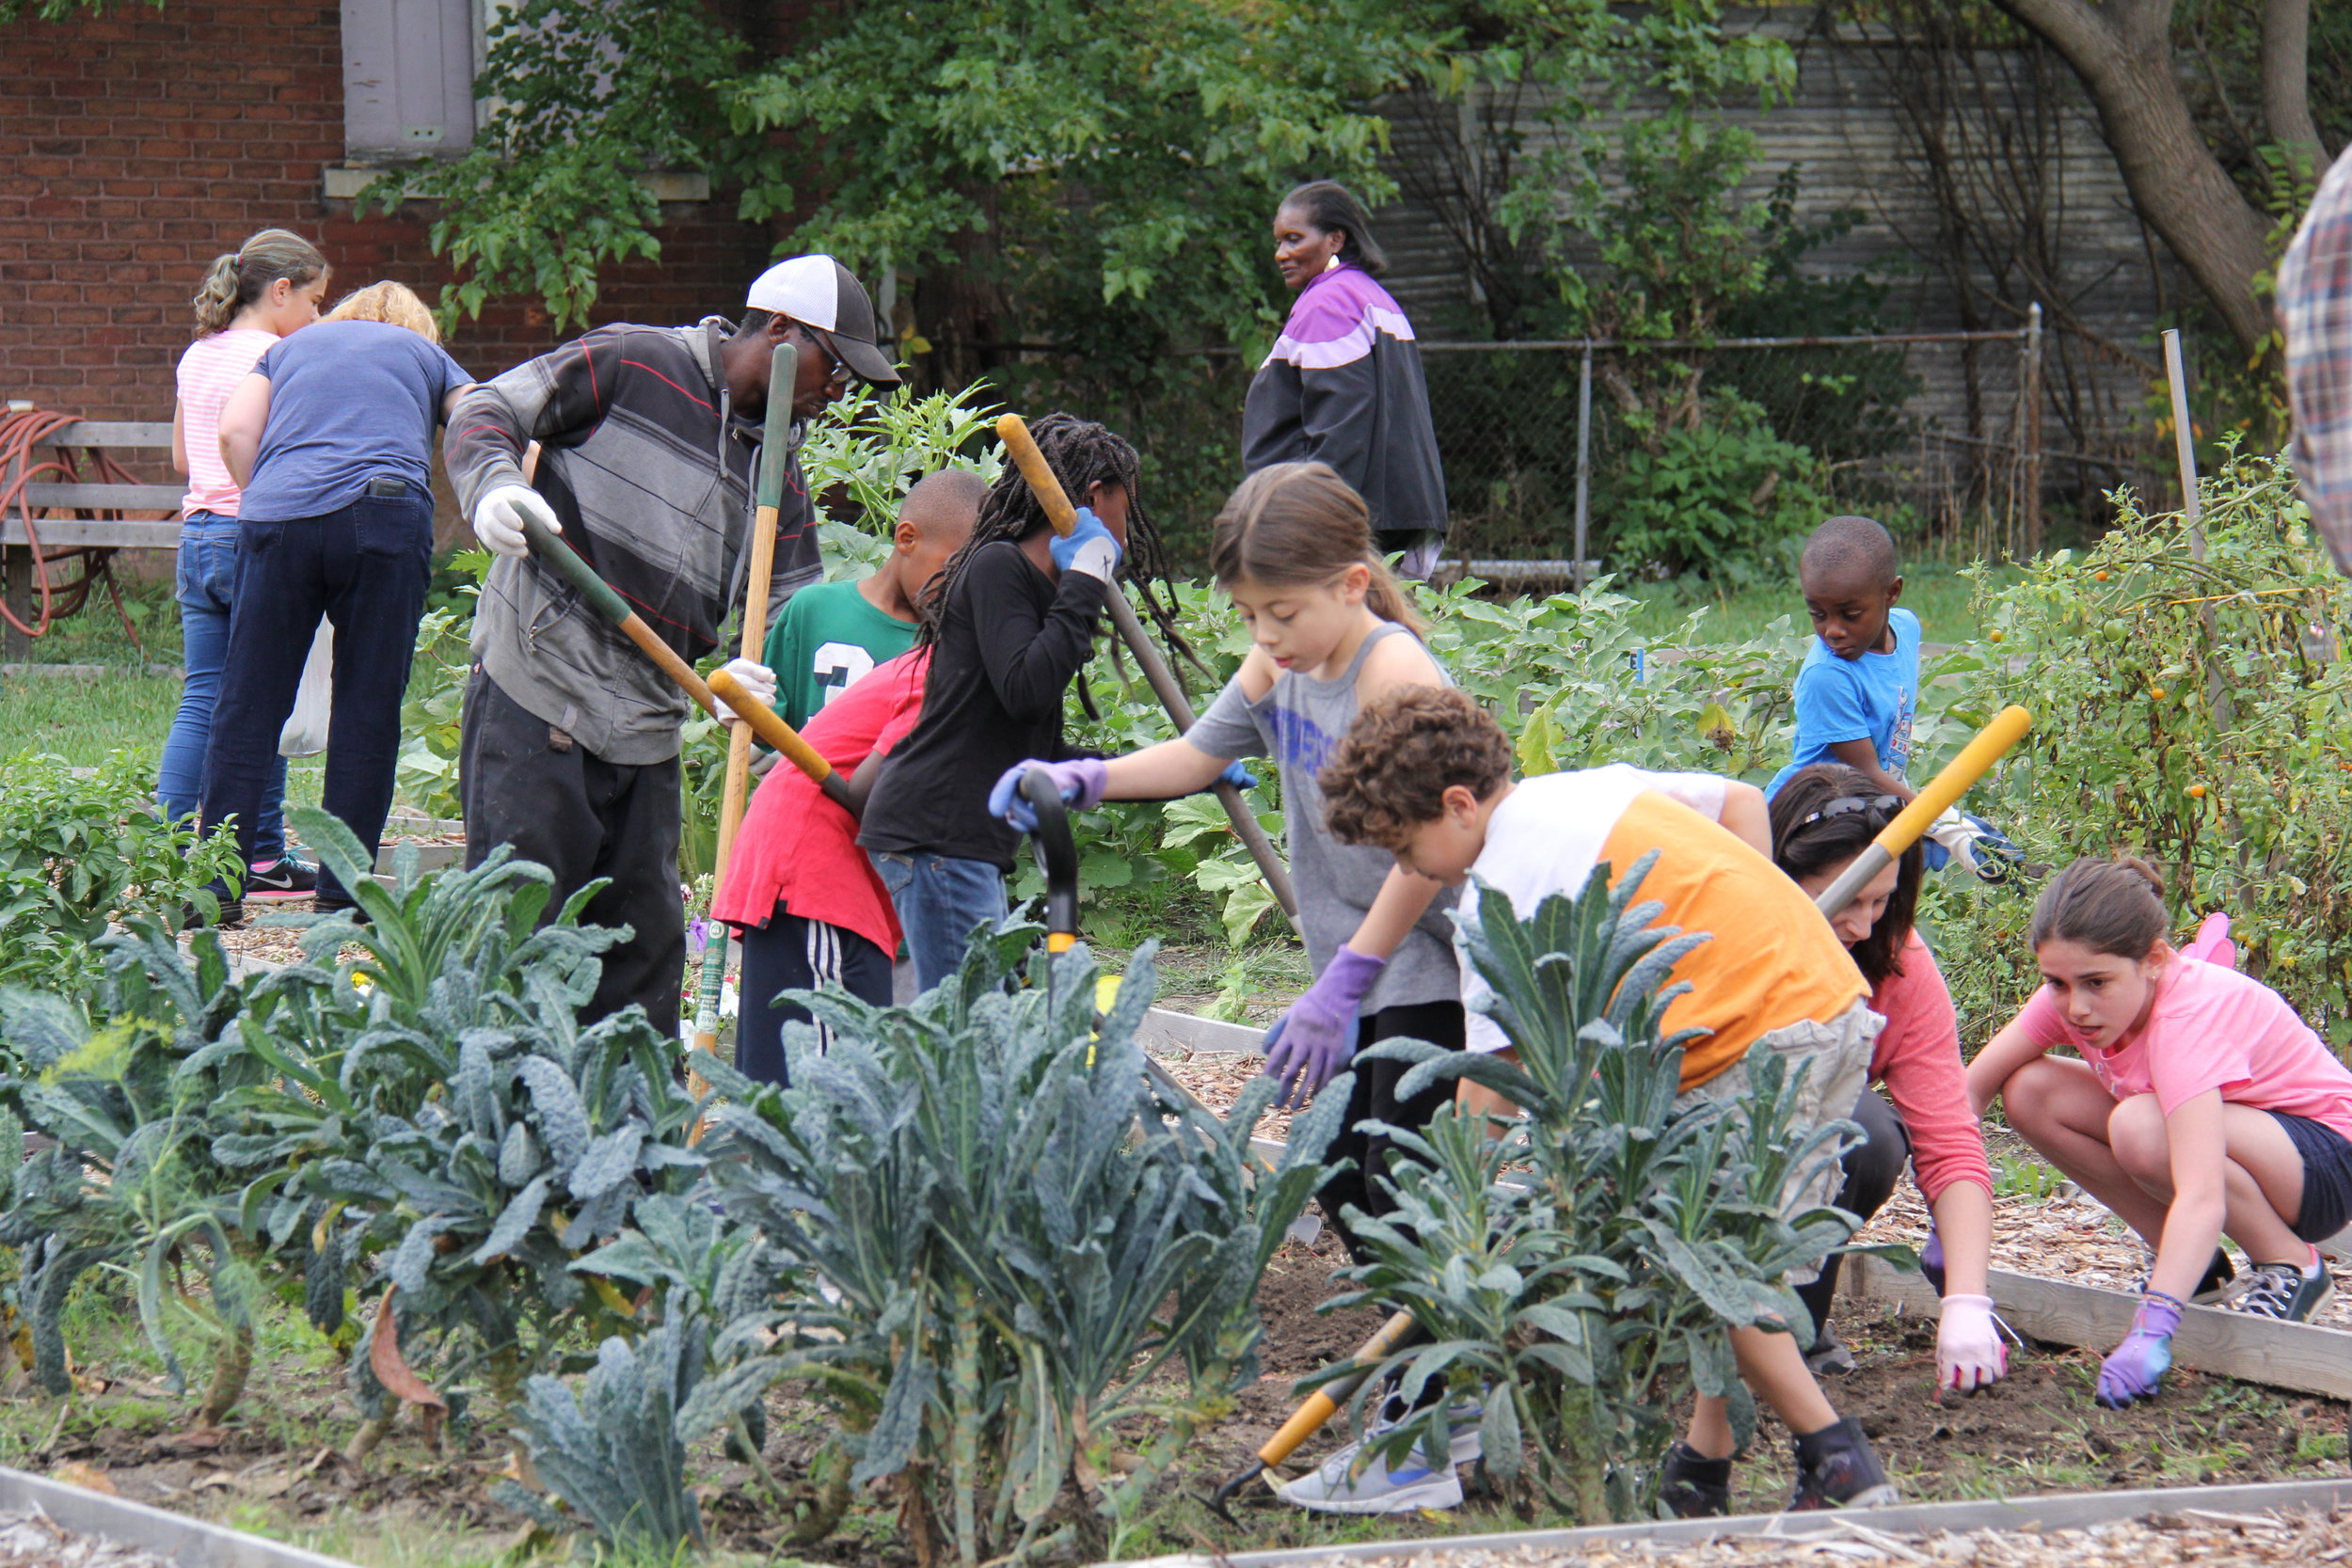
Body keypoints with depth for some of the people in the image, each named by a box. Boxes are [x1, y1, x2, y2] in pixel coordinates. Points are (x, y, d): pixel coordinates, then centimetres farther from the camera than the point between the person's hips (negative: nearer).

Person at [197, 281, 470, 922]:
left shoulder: (290, 347, 29)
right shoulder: (425, 354, 26)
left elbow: (235, 431, 13)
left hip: (277, 515, 1)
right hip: (385, 514, -1)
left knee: (248, 706, 3)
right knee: (368, 710, 4)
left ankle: (216, 884, 0)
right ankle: (344, 888, 4)